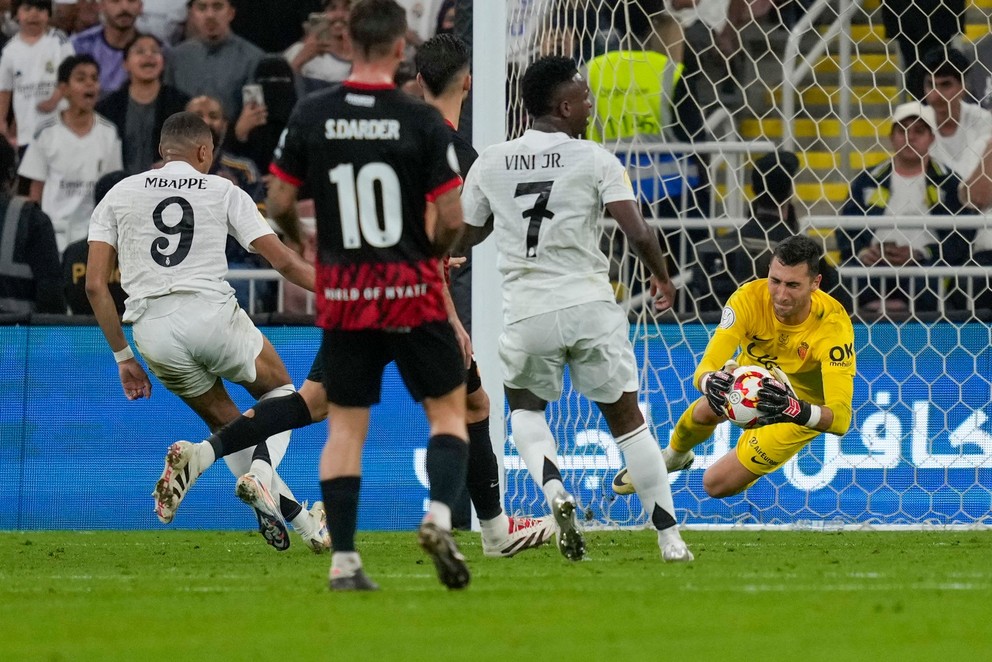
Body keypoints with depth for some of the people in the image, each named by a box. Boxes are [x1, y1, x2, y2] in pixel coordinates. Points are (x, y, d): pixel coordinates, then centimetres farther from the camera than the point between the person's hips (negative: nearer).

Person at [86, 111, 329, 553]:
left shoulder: (119, 196, 17)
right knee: (280, 391, 22)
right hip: (212, 313, -2)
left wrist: (123, 358, 17)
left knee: (228, 424, 20)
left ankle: (291, 513, 0)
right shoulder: (222, 192, 11)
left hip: (152, 329, 2)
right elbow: (284, 261, 7)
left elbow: (95, 285, 10)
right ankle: (260, 470, -7)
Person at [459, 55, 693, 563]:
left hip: (526, 312, 1)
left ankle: (555, 492, -5)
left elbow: (465, 237, 17)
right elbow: (639, 234, -11)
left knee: (524, 406, 25)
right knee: (626, 419, 12)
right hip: (590, 306, -1)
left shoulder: (490, 164, 5)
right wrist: (662, 277, 8)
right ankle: (669, 537, 8)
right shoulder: (594, 160, -4)